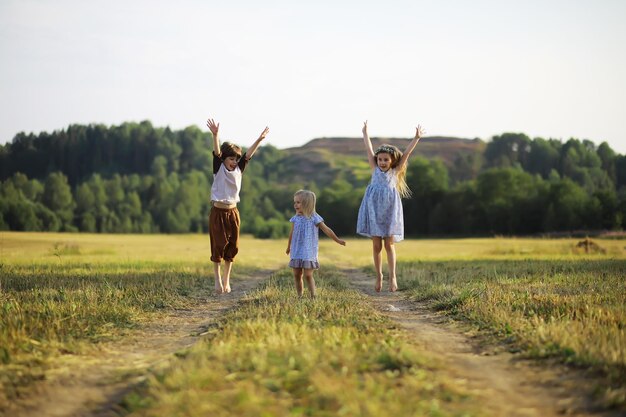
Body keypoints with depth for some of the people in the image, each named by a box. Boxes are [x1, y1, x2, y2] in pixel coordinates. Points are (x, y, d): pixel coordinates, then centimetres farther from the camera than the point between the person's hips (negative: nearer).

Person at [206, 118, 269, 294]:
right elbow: (217, 153, -21)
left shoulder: (238, 170, 5)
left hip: (233, 212, 4)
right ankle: (217, 279, 9)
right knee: (218, 246, -1)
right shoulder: (219, 169, -6)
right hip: (218, 212, -4)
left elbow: (248, 154, -3)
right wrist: (215, 135, -37)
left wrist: (259, 139, -13)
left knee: (232, 247, 5)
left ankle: (226, 280, 16)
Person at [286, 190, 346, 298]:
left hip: (309, 252, -5)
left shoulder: (314, 218, -8)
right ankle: (299, 296, 15)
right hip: (296, 252, 5)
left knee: (308, 275, -8)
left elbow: (327, 230, -6)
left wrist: (338, 240, -8)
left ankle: (313, 296, -2)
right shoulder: (295, 219, 5)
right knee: (297, 275, 6)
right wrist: (289, 247, 28)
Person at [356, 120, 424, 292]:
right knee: (376, 245, 3)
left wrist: (416, 138, -5)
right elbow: (369, 150, 10)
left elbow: (406, 154, -1)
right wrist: (365, 133, 12)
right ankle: (378, 276, 14)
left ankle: (392, 276, -1)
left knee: (389, 244, -2)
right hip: (374, 209, 1)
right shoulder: (375, 170, 6)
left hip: (390, 210, -1)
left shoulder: (395, 171, 4)